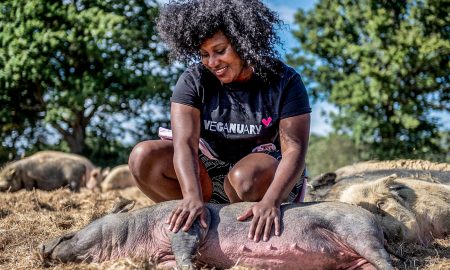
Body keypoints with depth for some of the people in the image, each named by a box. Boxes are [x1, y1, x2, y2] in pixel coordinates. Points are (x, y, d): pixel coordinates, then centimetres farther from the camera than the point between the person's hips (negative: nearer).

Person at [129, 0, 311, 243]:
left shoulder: (284, 82, -14)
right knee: (143, 157, -20)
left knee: (246, 176, -39)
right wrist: (193, 197, -42)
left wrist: (270, 202, -41)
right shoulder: (194, 81, -9)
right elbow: (185, 143, -22)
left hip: (270, 179, -2)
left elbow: (294, 150, -22)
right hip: (210, 174, 3)